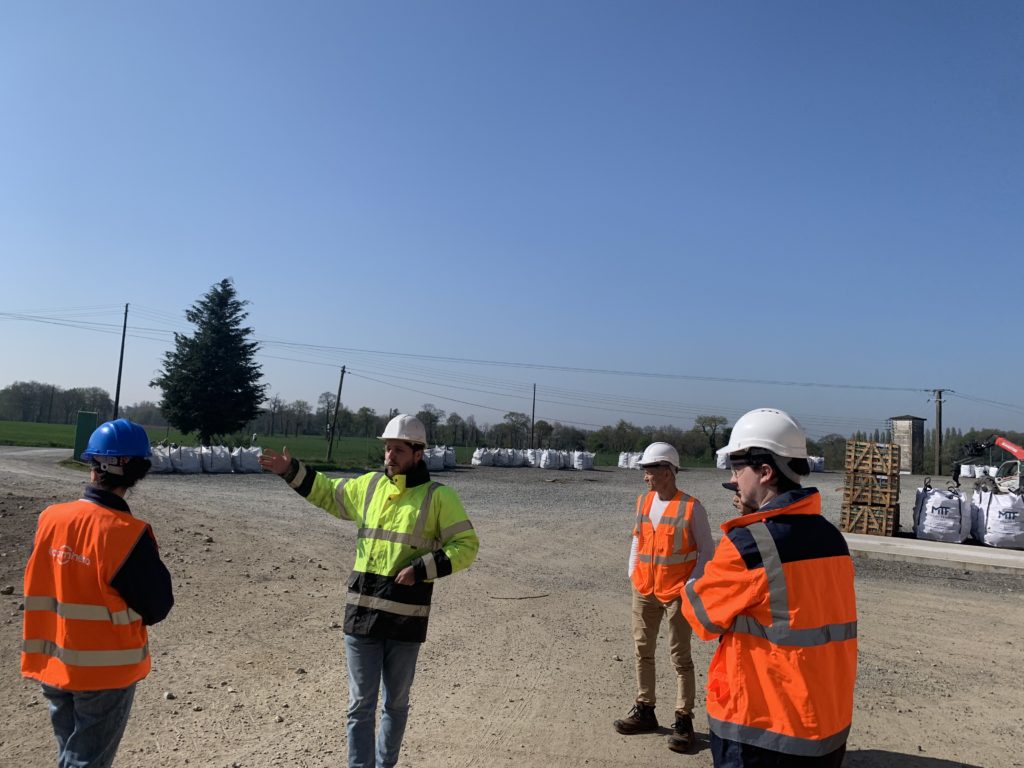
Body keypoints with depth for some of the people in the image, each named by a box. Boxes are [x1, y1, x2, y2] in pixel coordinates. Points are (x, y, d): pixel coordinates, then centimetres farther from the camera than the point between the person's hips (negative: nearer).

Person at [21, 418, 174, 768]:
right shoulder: (128, 533, -23)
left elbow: (38, 589, 5)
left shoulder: (49, 518, -7)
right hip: (106, 670, -5)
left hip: (52, 664, 5)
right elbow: (157, 608, -14)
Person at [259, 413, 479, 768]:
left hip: (406, 618, -2)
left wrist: (421, 569, -18)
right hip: (361, 613, 3)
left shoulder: (438, 496, -7)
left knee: (396, 704, 16)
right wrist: (291, 470, 9)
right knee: (360, 705, 9)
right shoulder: (369, 485, 6)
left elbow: (466, 545, -8)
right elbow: (327, 493, 21)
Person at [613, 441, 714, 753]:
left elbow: (707, 550, -7)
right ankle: (644, 710, 26)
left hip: (676, 593, -6)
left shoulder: (691, 507, -13)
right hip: (644, 590, 6)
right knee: (643, 650, 13)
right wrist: (632, 573, 8)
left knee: (680, 657, 4)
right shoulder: (643, 501, 4)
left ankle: (683, 720, 15)